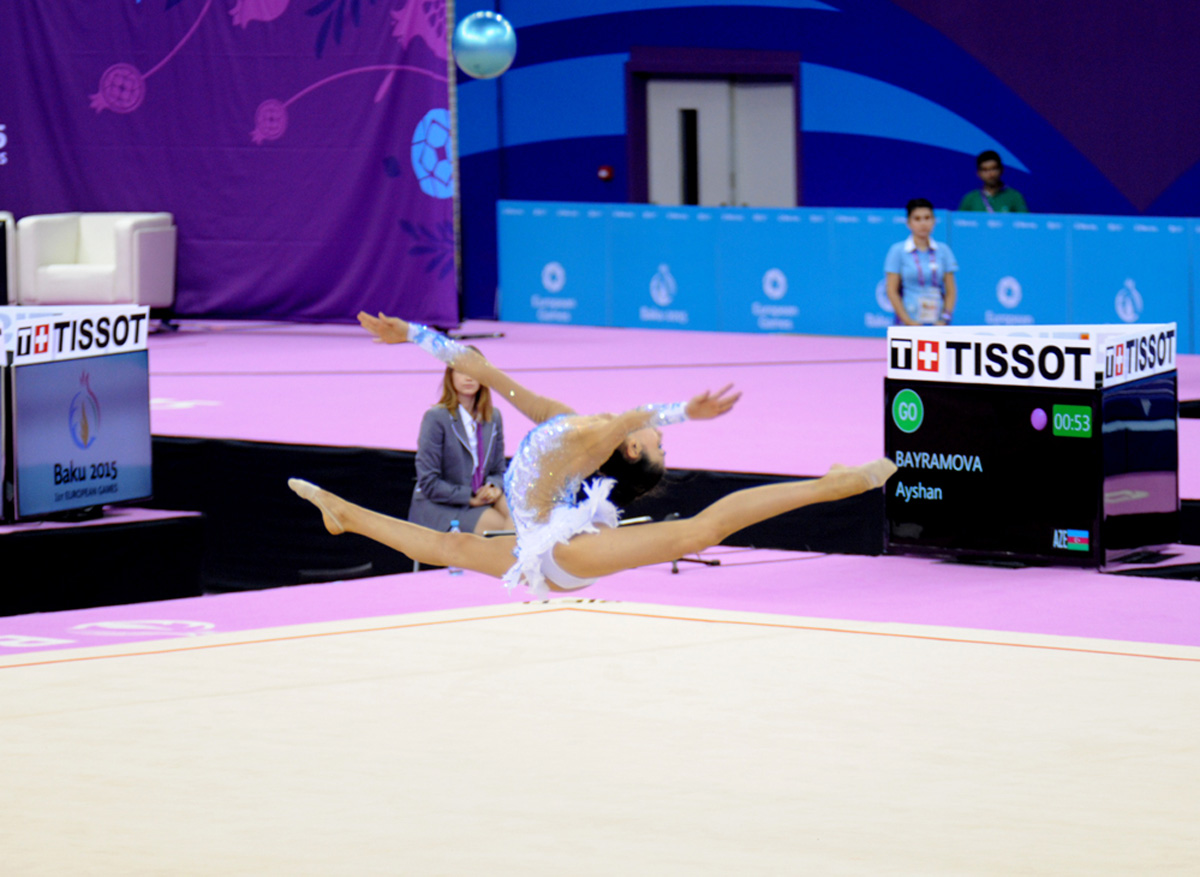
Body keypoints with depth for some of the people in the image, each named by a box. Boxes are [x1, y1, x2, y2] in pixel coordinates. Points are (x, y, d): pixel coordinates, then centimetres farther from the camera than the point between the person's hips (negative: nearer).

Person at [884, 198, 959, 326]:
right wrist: (908, 321, -10)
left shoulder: (943, 250, 9)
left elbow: (951, 291, 9)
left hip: (937, 324, 2)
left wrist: (944, 319, -4)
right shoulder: (898, 251, 2)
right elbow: (892, 291, -1)